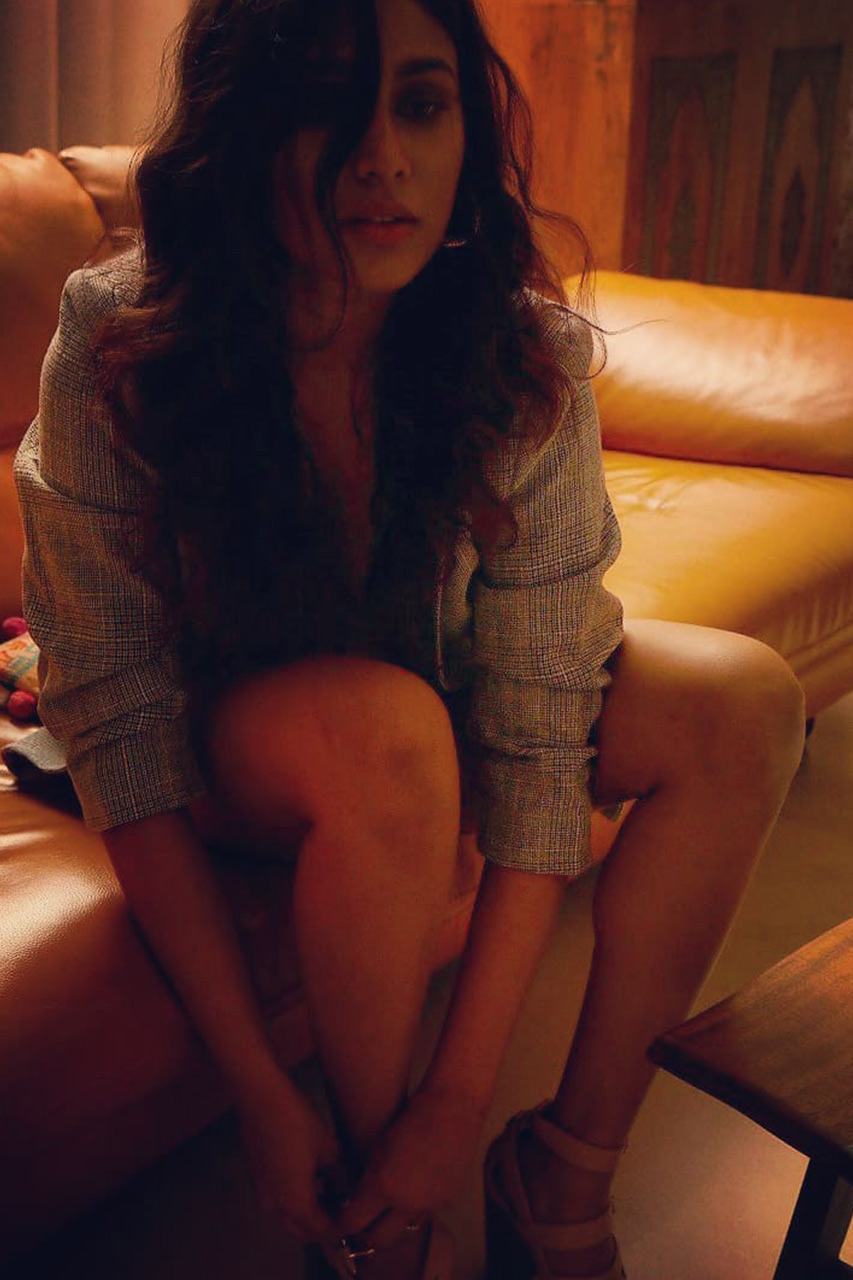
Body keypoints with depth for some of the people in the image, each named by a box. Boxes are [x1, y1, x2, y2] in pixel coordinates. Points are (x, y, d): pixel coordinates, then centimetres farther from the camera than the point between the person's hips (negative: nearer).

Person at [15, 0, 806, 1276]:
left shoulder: (533, 359, -23)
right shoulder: (116, 351, -27)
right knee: (385, 729, -37)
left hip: (437, 691, 3)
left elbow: (538, 735, -24)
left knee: (745, 703, -19)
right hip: (220, 728, -2)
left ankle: (572, 1162, -6)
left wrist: (463, 1092, -26)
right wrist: (260, 1089, -28)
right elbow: (119, 735, -25)